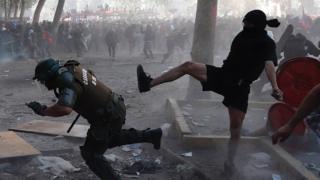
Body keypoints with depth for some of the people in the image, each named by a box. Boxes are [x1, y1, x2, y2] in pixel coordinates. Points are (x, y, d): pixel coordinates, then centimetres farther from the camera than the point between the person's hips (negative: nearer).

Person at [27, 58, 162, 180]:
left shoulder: (68, 83, -26)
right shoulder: (72, 68, 1)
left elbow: (65, 109, -44)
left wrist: (43, 111, -27)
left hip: (108, 118, -9)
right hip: (116, 107, 9)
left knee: (91, 154, 4)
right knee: (111, 140, 33)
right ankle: (151, 135, 35)